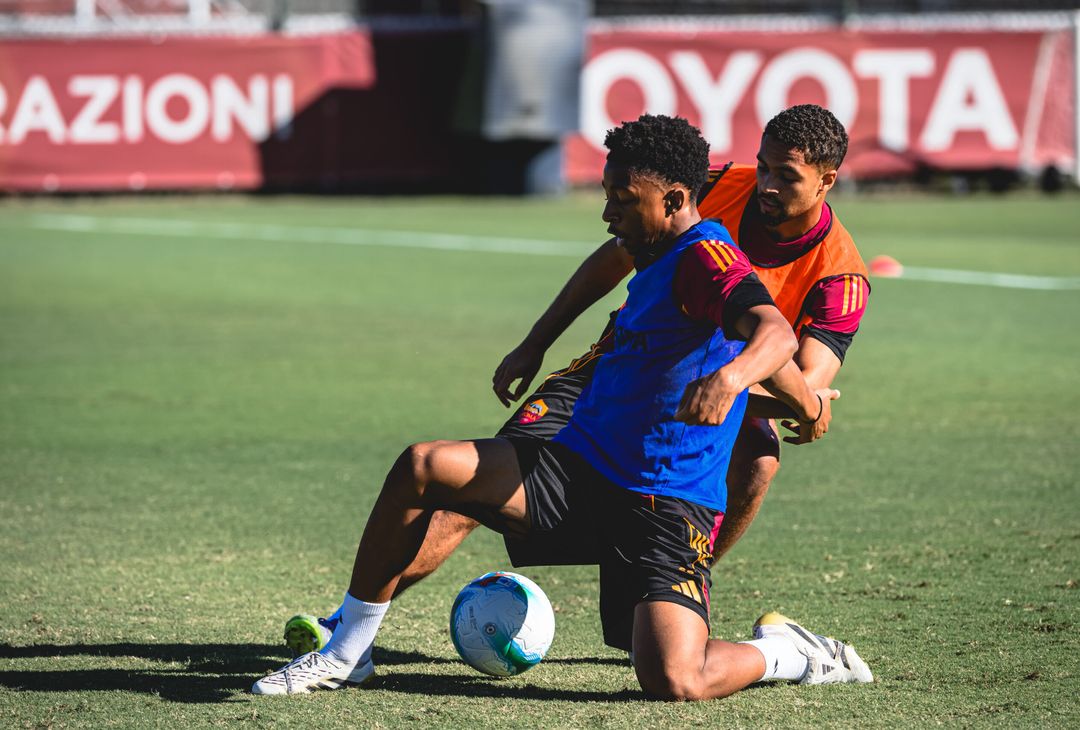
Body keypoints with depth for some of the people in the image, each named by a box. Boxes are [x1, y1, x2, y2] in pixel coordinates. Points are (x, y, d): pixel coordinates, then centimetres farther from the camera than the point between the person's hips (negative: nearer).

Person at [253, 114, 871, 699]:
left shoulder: (704, 257, -13)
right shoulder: (660, 266, 17)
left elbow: (774, 333, -32)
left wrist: (728, 377, -53)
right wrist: (806, 403, 46)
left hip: (666, 506, -9)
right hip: (577, 468, 9)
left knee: (674, 682, -26)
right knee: (421, 468, -12)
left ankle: (785, 652, 9)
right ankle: (346, 656, -1)